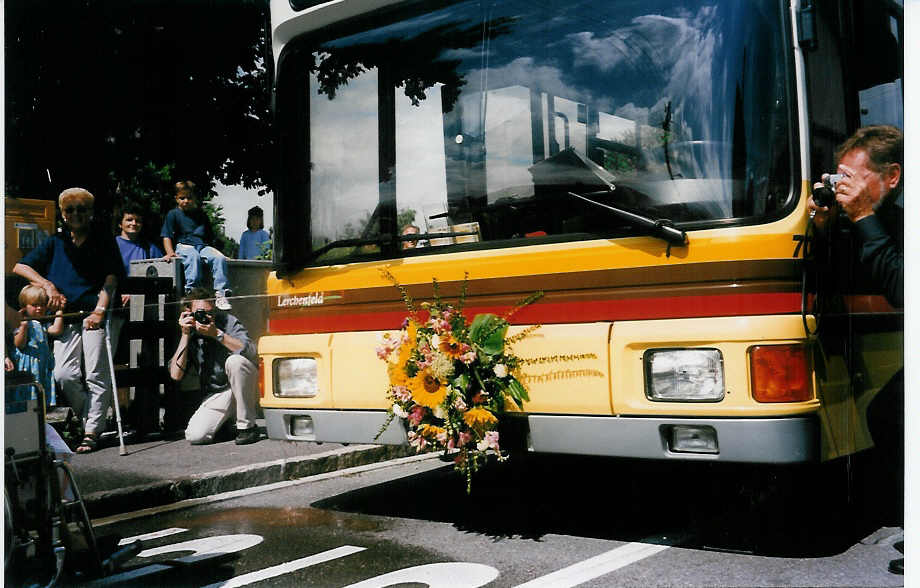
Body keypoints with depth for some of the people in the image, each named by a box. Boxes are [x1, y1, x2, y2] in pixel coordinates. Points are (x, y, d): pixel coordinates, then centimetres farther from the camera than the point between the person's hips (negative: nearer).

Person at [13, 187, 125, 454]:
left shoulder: (104, 242, 11)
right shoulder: (55, 242, 17)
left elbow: (111, 279, 0)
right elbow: (20, 267, 12)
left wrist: (100, 310, -15)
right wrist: (49, 286, -4)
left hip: (96, 314, -2)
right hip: (66, 315, 3)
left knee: (96, 374, -9)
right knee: (64, 374, -11)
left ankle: (91, 432, -3)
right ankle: (90, 420, 9)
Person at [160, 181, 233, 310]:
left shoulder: (201, 215, 21)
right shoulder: (173, 214, 10)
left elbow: (209, 237, 25)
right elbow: (167, 236, 4)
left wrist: (211, 250, 9)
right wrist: (170, 252, -14)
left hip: (202, 246, 3)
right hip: (183, 246, -3)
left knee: (220, 258, -27)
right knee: (194, 257, -40)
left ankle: (221, 294, -32)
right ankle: (190, 290, -47)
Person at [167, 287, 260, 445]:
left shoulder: (228, 321, -10)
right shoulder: (189, 335, -1)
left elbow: (250, 351, -26)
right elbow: (176, 375, -11)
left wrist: (217, 334, -30)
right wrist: (185, 336, -14)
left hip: (243, 385, -3)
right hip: (217, 395, 3)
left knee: (234, 360, -34)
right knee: (195, 436, -18)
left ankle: (247, 426, -21)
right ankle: (227, 424, 17)